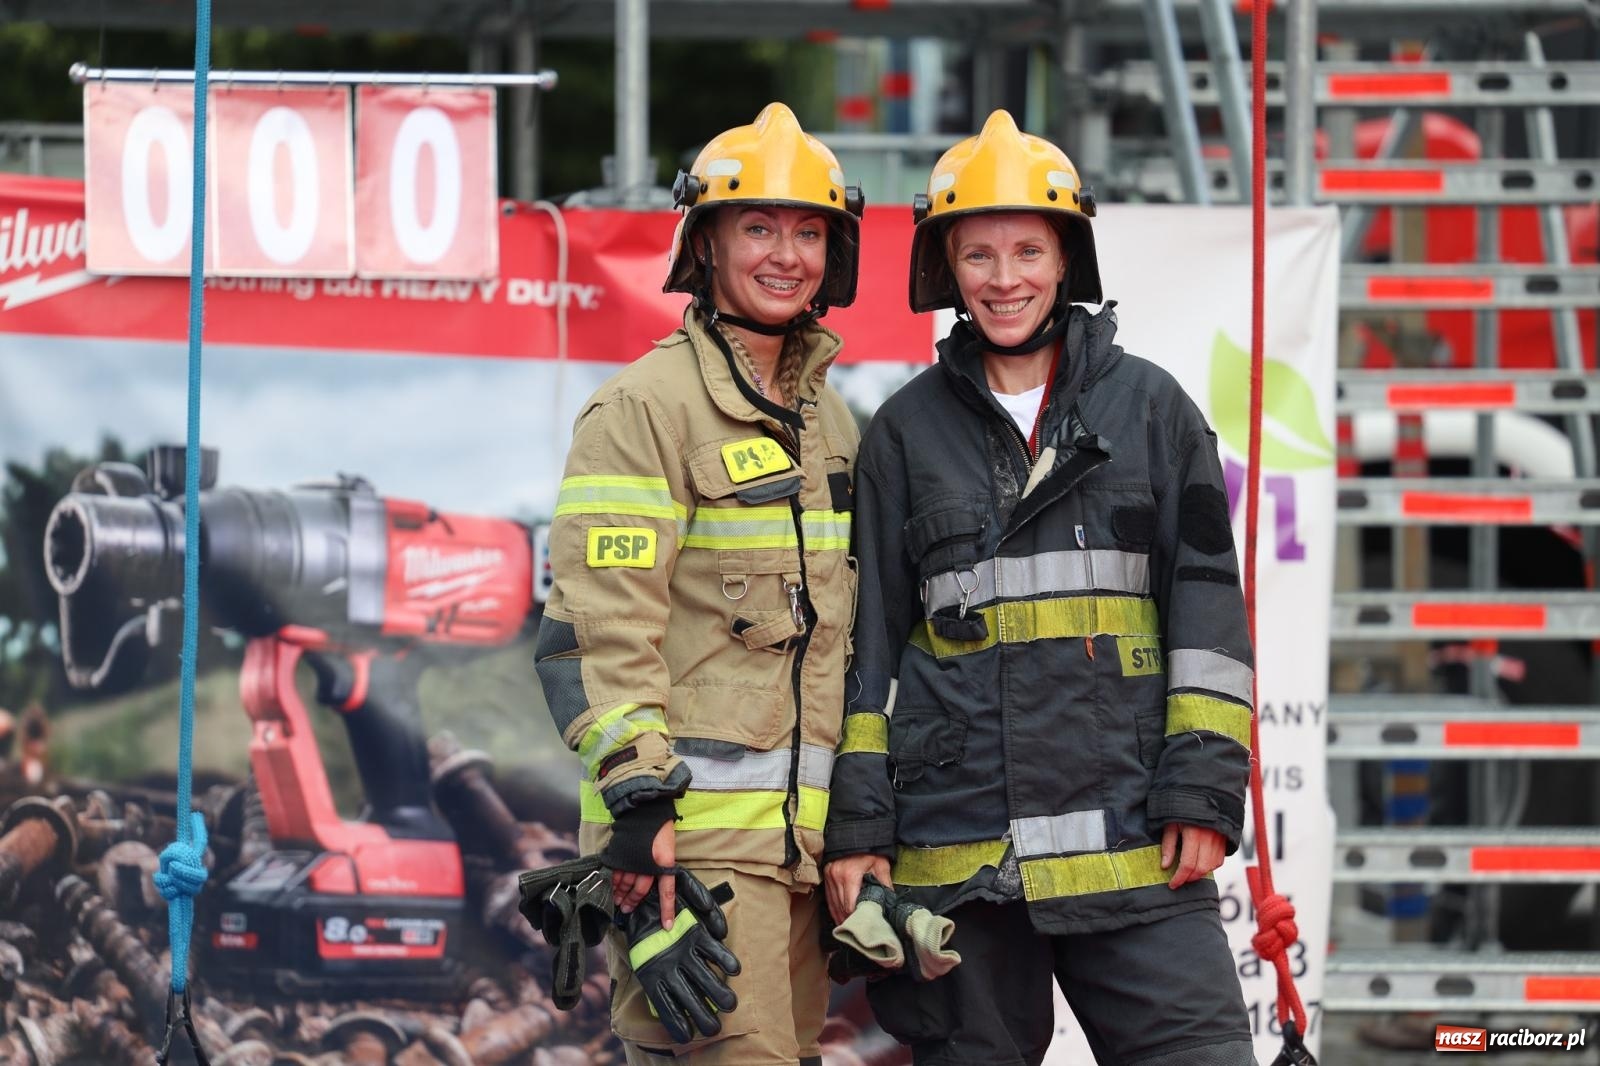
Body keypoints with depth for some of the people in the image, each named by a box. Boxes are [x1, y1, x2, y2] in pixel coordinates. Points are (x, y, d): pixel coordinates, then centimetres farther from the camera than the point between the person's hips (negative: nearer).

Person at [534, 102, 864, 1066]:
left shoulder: (829, 422, 20)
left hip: (803, 839, 8)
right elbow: (600, 624, -13)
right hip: (694, 832, -8)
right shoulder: (647, 407, -6)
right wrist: (638, 798, -21)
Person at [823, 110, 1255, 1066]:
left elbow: (1208, 599, 6)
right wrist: (856, 822, 4)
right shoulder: (908, 432, 11)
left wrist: (1205, 787, -3)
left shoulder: (1150, 407, 9)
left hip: (1130, 841, -1)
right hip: (956, 845, 1)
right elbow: (866, 635, 11)